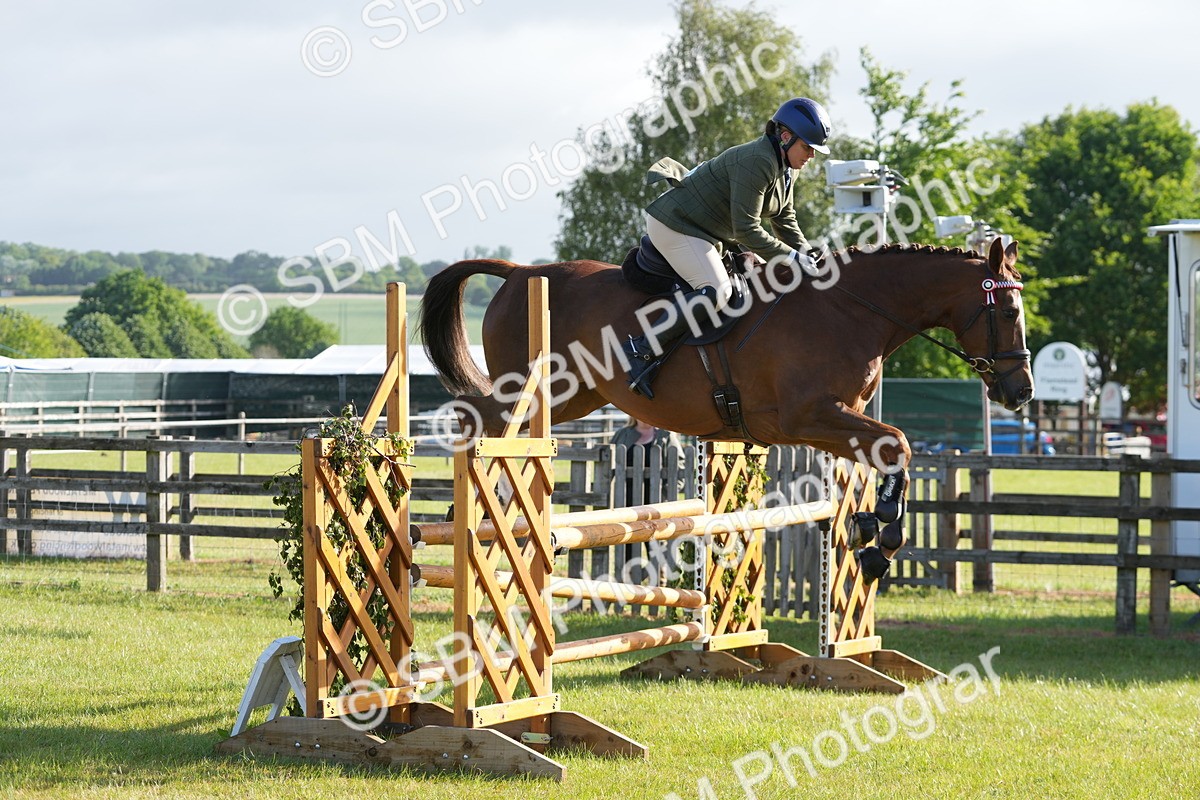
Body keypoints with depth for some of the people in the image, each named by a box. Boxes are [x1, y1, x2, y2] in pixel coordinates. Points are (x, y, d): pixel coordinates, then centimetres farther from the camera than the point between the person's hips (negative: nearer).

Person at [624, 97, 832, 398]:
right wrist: (791, 257, -23)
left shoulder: (783, 169, 8)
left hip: (706, 233, 12)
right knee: (716, 289, -28)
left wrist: (811, 262, 0)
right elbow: (746, 230, -28)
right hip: (675, 224, -12)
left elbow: (787, 225, 14)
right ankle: (642, 350, -26)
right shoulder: (757, 162, -25)